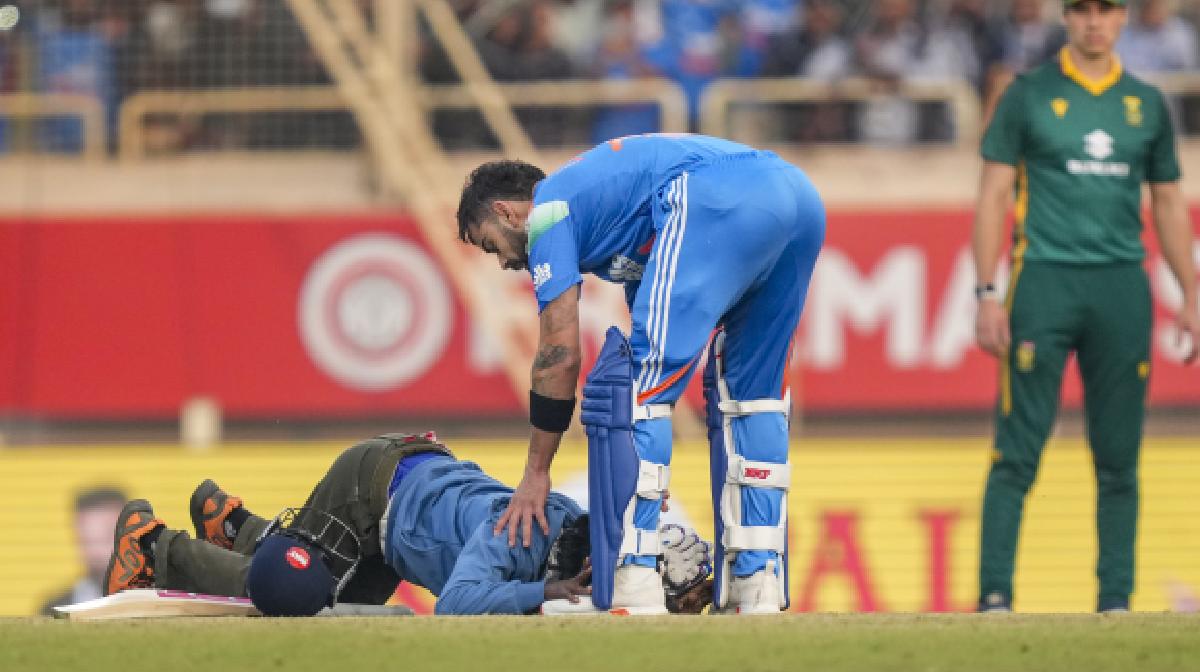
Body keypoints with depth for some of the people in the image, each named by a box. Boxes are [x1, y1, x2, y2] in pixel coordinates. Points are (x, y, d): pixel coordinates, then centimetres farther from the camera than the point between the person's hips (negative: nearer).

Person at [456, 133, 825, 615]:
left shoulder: (547, 211, 15)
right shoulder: (595, 185, 39)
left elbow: (560, 354, 10)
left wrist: (536, 475, 16)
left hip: (721, 204, -9)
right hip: (799, 196, 9)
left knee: (629, 385, -3)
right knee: (749, 395, 20)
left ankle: (635, 593, -10)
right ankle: (759, 590, 15)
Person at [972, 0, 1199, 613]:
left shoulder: (1146, 103, 13)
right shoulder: (1029, 96, 4)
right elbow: (993, 195, 2)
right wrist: (987, 294, -6)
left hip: (1122, 286, 3)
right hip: (1043, 280, -3)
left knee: (1119, 459, 3)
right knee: (1018, 453, -8)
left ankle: (1115, 602, 8)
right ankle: (994, 597, -7)